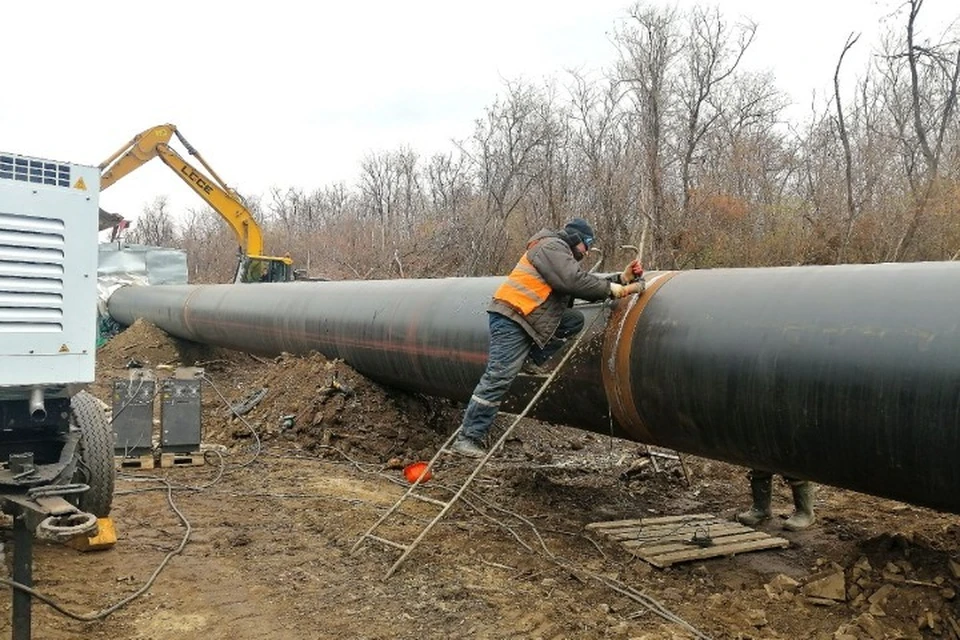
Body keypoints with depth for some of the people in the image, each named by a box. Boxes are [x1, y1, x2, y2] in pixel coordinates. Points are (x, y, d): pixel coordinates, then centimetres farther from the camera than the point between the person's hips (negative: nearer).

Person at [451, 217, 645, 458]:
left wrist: (622, 279, 13)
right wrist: (610, 289, -10)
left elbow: (587, 287, 20)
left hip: (529, 320, 10)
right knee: (499, 377, -13)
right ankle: (468, 438, -11)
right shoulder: (552, 246, -5)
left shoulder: (563, 254, 26)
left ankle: (533, 360, 2)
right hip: (510, 318, -10)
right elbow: (574, 281, -18)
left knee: (575, 320, 4)